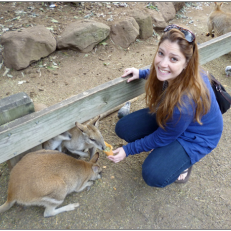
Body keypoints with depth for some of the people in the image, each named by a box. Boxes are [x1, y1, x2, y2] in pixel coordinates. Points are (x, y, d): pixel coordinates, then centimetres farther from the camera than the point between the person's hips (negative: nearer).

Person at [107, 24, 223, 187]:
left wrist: (128, 150, -15)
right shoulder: (171, 71, -23)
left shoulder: (185, 101, -41)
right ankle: (161, 148, 14)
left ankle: (187, 159, 6)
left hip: (196, 136, -6)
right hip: (167, 116, 7)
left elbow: (163, 137, -24)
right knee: (123, 128, -6)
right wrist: (141, 73, 1)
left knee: (154, 176, -25)